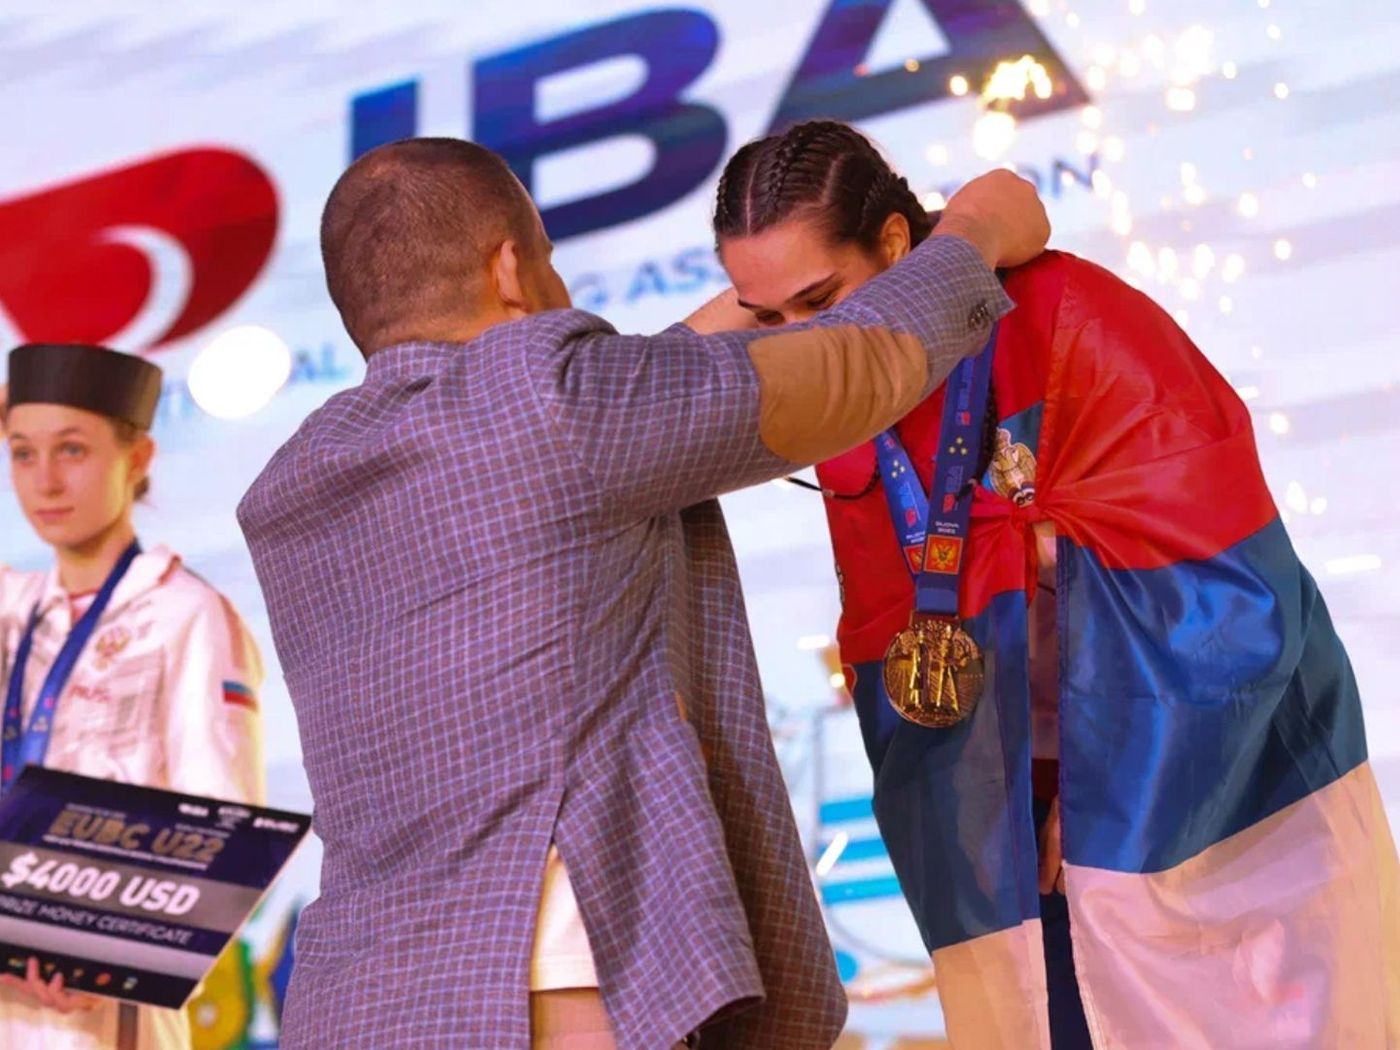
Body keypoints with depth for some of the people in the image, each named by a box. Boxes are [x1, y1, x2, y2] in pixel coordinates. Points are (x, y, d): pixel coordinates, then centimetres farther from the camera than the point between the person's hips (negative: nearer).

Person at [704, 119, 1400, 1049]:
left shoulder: (1078, 323, -17)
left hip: (1221, 802, -5)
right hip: (1027, 839, 5)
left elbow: (1230, 596, -17)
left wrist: (1115, 797, -12)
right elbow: (888, 648, 9)